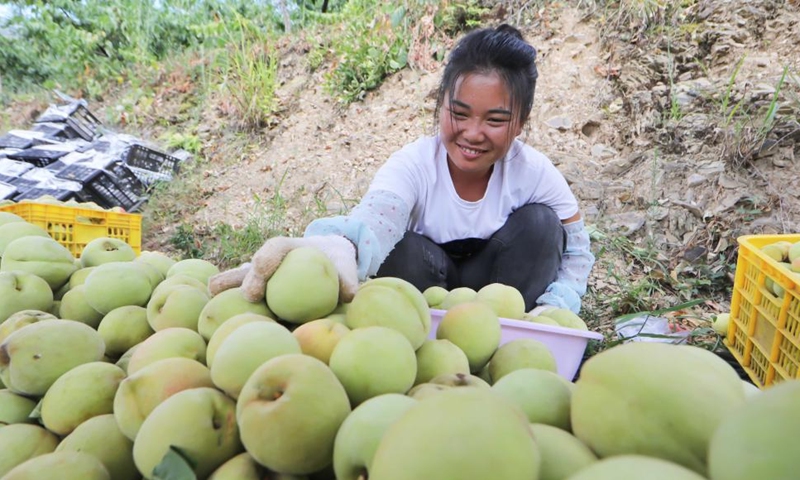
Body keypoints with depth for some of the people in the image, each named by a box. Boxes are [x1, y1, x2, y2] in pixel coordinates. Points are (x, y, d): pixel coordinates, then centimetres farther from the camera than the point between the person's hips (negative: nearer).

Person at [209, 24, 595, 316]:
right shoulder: (412, 165, -26)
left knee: (540, 222, -21)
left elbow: (577, 250, -8)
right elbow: (370, 226, -48)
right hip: (427, 287, -2)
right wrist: (336, 251, -73)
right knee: (403, 249, -33)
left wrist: (554, 308, -28)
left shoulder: (535, 171, -18)